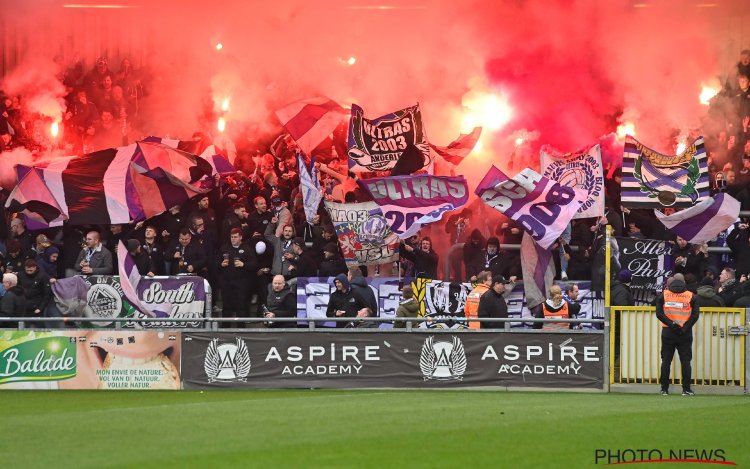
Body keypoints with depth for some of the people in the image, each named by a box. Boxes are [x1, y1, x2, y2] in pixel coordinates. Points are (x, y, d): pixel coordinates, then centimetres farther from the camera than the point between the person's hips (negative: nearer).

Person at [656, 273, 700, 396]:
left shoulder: (663, 295, 3)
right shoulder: (691, 296, 2)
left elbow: (659, 313, -6)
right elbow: (695, 315, -6)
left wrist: (671, 324, -11)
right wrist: (685, 327, -8)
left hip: (668, 332, 0)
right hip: (685, 334, 0)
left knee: (666, 361, 7)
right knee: (685, 361, 3)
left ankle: (664, 389, 6)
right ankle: (686, 389, 0)